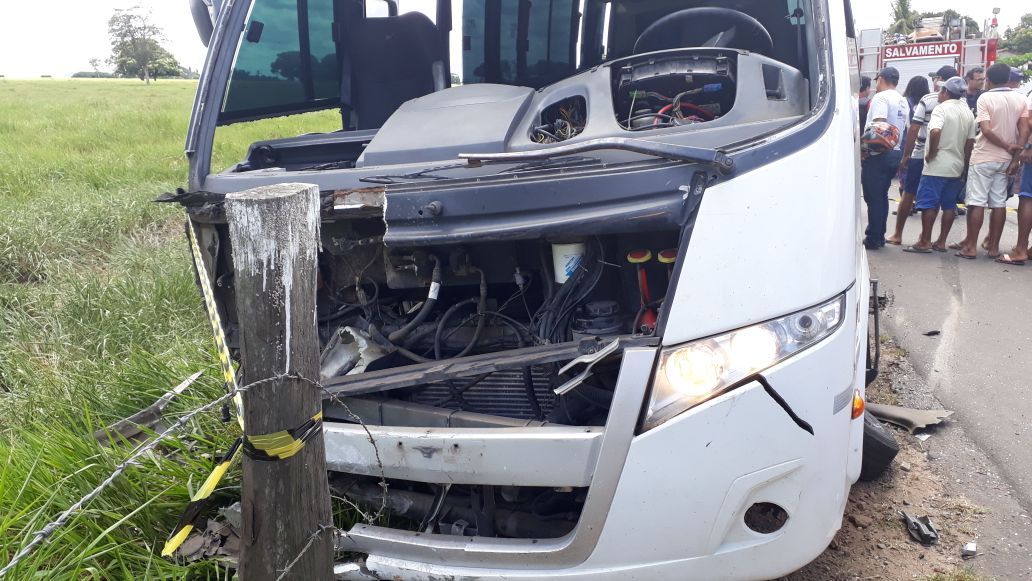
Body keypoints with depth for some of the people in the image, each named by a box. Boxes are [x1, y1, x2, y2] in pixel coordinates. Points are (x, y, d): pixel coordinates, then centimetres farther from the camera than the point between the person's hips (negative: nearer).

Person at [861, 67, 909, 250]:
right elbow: (902, 128, 17)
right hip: (894, 153, 9)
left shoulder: (881, 97, -11)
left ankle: (873, 239, -5)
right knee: (882, 196, 14)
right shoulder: (903, 102, 15)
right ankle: (879, 236, 17)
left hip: (878, 154, -9)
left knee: (873, 197, -6)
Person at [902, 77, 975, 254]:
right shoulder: (968, 112, 11)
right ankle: (941, 242, 13)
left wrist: (932, 153, -15)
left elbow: (935, 131, -28)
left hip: (937, 166, -7)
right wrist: (964, 167, 15)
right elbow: (970, 142, 10)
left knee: (928, 203, -2)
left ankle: (924, 242, -1)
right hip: (957, 167, 7)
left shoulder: (942, 108, -10)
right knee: (949, 205, 10)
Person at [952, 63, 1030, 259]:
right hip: (1005, 160, 5)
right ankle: (993, 246, 13)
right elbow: (1024, 130, 0)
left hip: (984, 158, -5)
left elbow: (986, 130, -17)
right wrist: (1016, 156, 3)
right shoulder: (1021, 99, 5)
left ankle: (971, 246, -1)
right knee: (999, 203, 8)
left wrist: (1006, 146, -7)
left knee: (976, 202, -2)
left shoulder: (985, 98, -9)